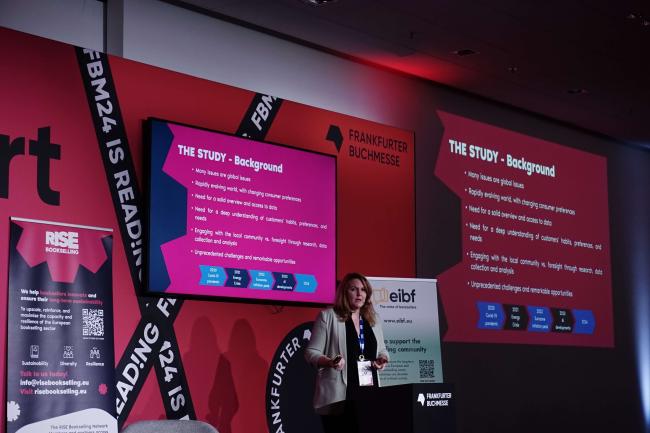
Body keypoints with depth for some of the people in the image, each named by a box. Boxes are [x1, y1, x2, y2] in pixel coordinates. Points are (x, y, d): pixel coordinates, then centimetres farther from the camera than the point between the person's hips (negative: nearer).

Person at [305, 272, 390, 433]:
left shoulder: (374, 318, 15)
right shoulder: (327, 316, -1)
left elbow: (382, 350, 24)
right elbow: (311, 352, -2)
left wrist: (382, 359, 1)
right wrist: (330, 362, -21)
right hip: (338, 397, -5)